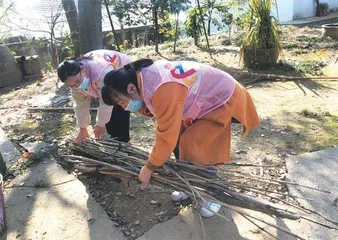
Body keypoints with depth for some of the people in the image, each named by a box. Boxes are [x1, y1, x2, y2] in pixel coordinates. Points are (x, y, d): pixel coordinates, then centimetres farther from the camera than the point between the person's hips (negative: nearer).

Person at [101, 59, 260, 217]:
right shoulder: (145, 76, -9)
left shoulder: (163, 90, -39)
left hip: (223, 99, -9)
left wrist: (148, 168, -19)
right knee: (180, 139, 6)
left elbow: (167, 136, -31)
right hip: (204, 97, 9)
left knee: (193, 147, -13)